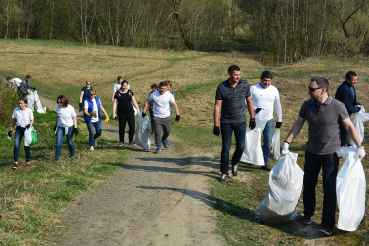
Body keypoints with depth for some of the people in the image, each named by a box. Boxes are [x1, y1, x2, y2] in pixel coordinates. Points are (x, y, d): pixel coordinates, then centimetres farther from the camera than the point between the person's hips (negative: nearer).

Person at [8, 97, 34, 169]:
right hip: (18, 129, 2)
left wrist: (30, 124, -19)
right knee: (16, 145, -8)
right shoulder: (16, 110, -3)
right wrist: (11, 129, 7)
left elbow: (32, 120, 2)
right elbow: (14, 120, 8)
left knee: (26, 146, 5)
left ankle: (28, 161, 21)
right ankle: (15, 162, -5)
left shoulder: (29, 111, -10)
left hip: (26, 129, -2)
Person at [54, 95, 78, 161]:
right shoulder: (58, 107, -4)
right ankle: (57, 157, 2)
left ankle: (72, 154, 33)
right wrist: (55, 125, 18)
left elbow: (74, 118, -8)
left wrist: (75, 128, -10)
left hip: (69, 127, -3)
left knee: (70, 142, 10)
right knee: (59, 143, -5)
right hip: (60, 127, 3)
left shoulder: (70, 108, -15)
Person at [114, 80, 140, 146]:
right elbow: (115, 103, 1)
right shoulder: (118, 93, -1)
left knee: (132, 126, -6)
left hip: (130, 112, 1)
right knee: (122, 127, 6)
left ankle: (131, 141, 6)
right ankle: (121, 141, 20)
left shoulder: (130, 92, 5)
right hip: (121, 113, -1)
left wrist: (138, 109, 7)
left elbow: (134, 101, 12)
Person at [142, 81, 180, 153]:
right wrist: (144, 112, 3)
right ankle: (158, 147, 6)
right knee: (157, 133, -6)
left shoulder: (169, 95, -8)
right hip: (157, 117, -1)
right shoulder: (153, 95, -8)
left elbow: (174, 105, 1)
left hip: (166, 117, 1)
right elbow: (147, 102, 6)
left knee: (167, 131, 8)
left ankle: (164, 140, 40)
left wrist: (177, 114, -2)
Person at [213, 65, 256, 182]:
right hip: (226, 122, -1)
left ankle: (235, 163, 33)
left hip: (241, 121, 2)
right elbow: (217, 106, -8)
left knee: (241, 147, 2)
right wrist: (216, 125, -10)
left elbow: (249, 101, 6)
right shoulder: (222, 87, -11)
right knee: (225, 148, 2)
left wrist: (252, 118, 7)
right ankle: (224, 173, 16)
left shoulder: (245, 85, -5)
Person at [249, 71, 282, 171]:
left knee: (268, 142, -1)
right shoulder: (253, 89, -7)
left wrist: (279, 120, 14)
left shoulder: (274, 90, 3)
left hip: (269, 121, 2)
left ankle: (265, 162, 10)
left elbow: (278, 106, 13)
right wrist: (255, 109, -23)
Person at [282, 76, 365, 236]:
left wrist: (359, 146, -9)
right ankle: (308, 214, 34)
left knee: (329, 188, -4)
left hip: (331, 153, -3)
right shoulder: (307, 105, -5)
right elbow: (298, 125, 5)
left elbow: (349, 126, -6)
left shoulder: (337, 106, -14)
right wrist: (287, 142, 0)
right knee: (308, 185, 13)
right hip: (311, 152, 4)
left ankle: (327, 225, 4)